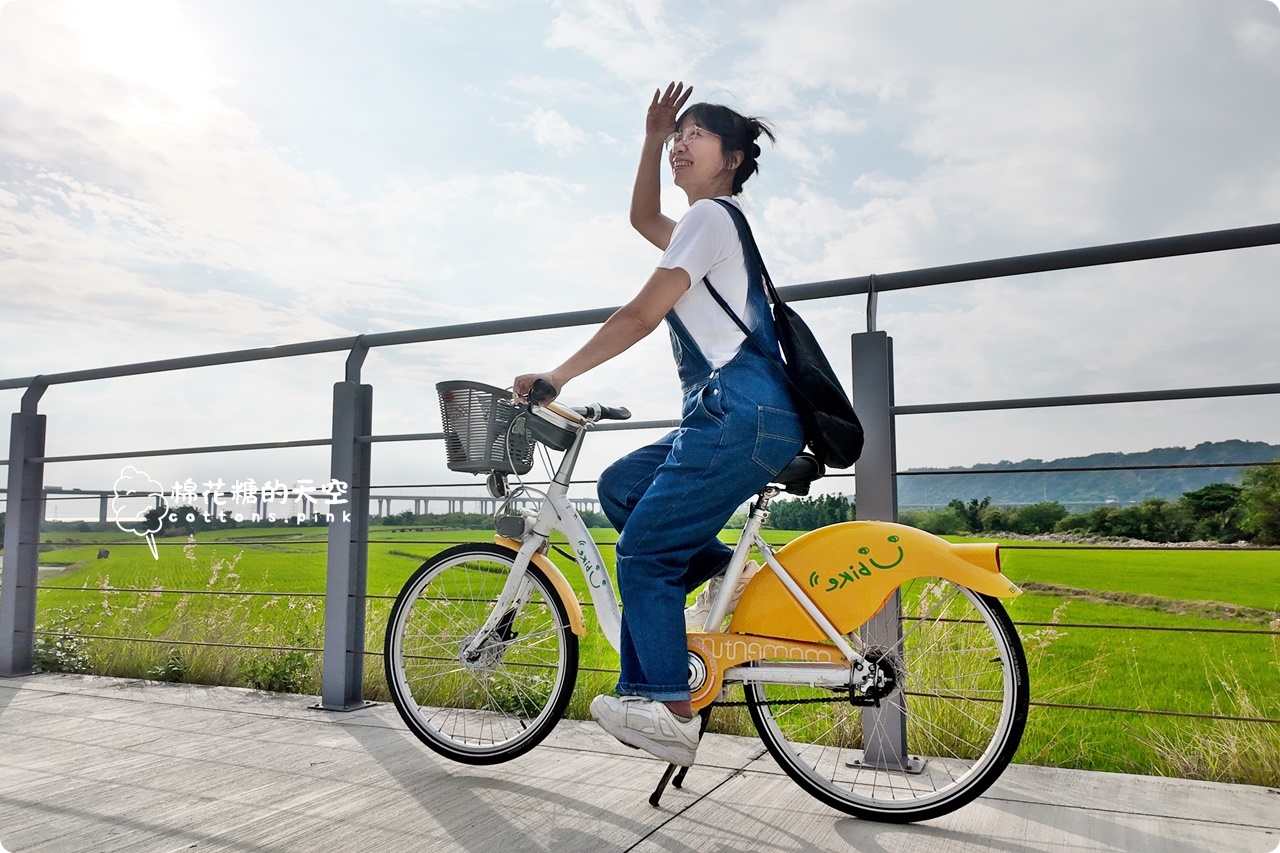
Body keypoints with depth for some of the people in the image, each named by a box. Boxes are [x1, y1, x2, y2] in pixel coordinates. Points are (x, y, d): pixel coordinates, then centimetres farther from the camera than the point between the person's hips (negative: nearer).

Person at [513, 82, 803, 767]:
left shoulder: (711, 216, -4)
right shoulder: (715, 224, 26)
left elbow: (641, 315, -10)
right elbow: (643, 219, 41)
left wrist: (557, 375, -6)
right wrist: (653, 138, 29)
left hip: (741, 414, -10)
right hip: (733, 416, 10)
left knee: (644, 555, -5)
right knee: (620, 486, 15)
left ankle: (672, 716, 1)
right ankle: (721, 569, 8)